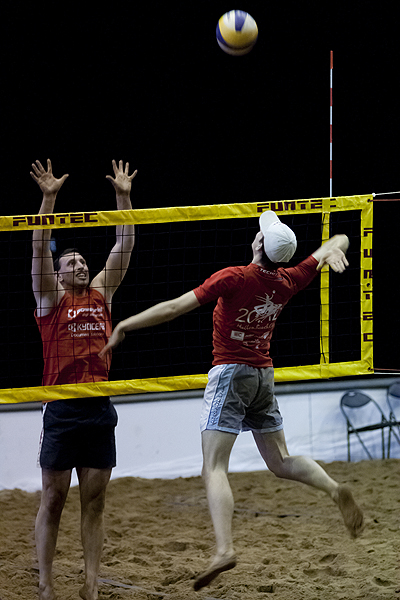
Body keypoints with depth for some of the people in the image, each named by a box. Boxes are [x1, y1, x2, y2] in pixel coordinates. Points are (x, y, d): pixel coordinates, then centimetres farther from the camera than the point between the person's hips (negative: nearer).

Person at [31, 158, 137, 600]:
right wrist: (48, 197, -17)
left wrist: (123, 196, 4)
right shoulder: (51, 298, 3)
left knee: (94, 502, 5)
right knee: (52, 501, 1)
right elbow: (39, 248, -9)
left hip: (100, 410, 4)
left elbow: (124, 246, 11)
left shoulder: (102, 294, 14)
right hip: (62, 410, -4)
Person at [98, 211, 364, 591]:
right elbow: (339, 240, 13)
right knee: (281, 463, 18)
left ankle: (224, 548, -27)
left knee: (214, 469, -11)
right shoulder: (288, 282, 0)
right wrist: (334, 248, -11)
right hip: (264, 375, 6)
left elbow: (175, 307, -16)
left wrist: (125, 325, -8)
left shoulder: (234, 278, -17)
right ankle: (335, 489, -6)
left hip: (229, 374, -6)